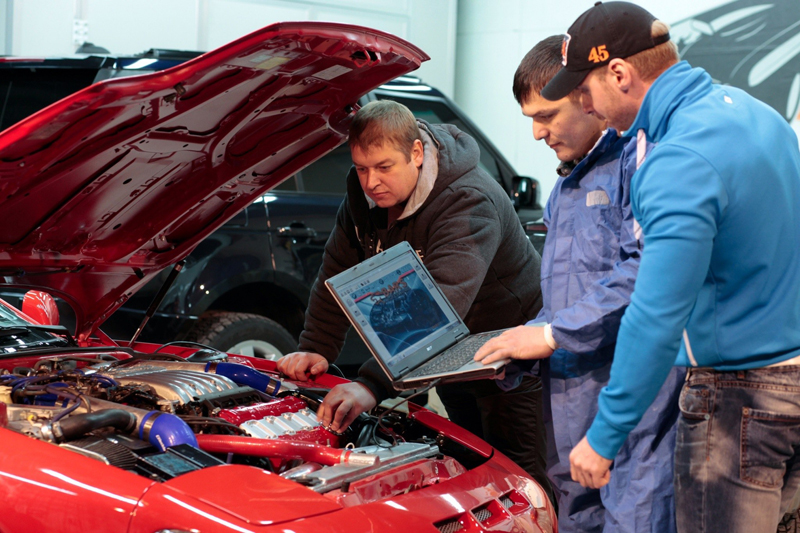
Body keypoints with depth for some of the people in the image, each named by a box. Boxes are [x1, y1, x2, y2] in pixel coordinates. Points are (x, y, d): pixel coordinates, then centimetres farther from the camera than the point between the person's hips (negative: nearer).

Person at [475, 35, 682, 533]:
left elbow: (646, 273, -20)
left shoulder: (637, 158, -9)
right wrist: (522, 346, 11)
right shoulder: (566, 185, 23)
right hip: (572, 397, 9)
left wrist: (552, 336, -15)